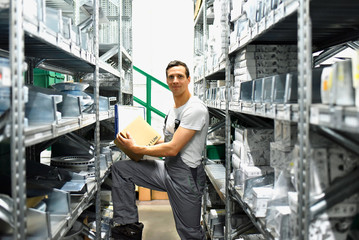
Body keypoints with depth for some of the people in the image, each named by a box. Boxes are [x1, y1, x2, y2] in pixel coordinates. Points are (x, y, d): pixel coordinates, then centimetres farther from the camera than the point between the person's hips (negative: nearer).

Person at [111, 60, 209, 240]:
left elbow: (172, 149, -22)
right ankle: (128, 225, 5)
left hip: (186, 175, -9)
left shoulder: (195, 109, -19)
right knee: (120, 168, 2)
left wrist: (136, 149, -14)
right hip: (166, 168, 9)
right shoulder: (173, 109, 12)